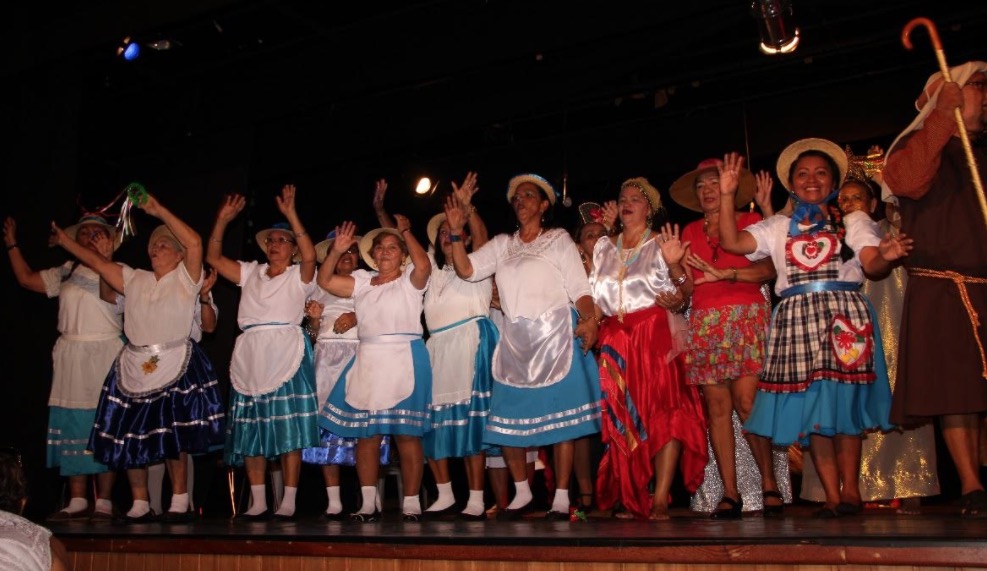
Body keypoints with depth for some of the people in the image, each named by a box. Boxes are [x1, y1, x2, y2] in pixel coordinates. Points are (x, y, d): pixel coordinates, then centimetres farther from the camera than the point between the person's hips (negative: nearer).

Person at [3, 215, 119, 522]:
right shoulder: (66, 272, 16)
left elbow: (110, 294, -21)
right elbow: (27, 279, 20)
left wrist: (105, 259, -33)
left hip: (104, 355, -5)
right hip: (70, 358, 6)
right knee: (71, 427, 4)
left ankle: (104, 502, 0)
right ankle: (77, 501, 10)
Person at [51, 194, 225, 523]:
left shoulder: (185, 278, 0)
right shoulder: (135, 280, 16)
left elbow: (194, 242, -16)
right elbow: (95, 261, 17)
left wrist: (158, 210, -15)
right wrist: (64, 240, 14)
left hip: (174, 365, -5)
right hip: (134, 367, 6)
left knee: (174, 436, -10)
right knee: (129, 435, 5)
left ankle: (180, 502, 1)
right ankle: (140, 505, 15)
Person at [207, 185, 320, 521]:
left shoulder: (299, 276, 6)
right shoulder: (251, 273, 19)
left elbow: (310, 256, -15)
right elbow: (214, 257, 13)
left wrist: (291, 214, -18)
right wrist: (223, 219, 4)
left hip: (286, 353, -5)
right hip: (249, 355, 5)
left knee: (289, 429, -8)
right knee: (250, 431, 3)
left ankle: (288, 502, -3)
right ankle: (258, 503, 10)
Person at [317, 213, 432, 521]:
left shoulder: (410, 280, 5)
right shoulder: (362, 281, 18)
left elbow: (424, 266, -17)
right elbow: (325, 280, 12)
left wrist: (406, 230, -11)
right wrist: (336, 251, -1)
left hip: (404, 360, -5)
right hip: (367, 361, 5)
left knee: (406, 433, -6)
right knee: (365, 433, 3)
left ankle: (411, 503, 1)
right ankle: (368, 502, 10)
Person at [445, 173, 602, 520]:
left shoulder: (559, 240, 7)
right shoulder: (502, 245, 17)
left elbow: (579, 288, -2)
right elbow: (466, 270, 7)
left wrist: (589, 319, -19)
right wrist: (456, 233, -3)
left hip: (554, 339, -4)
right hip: (515, 344, 4)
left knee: (561, 419, -4)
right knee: (507, 420, 4)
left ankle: (561, 498, 4)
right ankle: (522, 493, 20)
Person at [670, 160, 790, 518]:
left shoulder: (750, 221, 9)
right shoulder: (690, 232, 19)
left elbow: (769, 269, -4)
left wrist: (724, 273, -12)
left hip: (746, 317, -3)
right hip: (705, 322, 3)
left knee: (747, 403, -13)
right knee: (716, 407, -2)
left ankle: (769, 485, 0)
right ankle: (729, 493, 0)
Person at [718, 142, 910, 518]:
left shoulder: (853, 221, 14)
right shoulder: (778, 228, 19)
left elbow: (872, 267, 1)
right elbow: (731, 242, 7)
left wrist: (886, 257, -22)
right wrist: (727, 195, 1)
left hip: (843, 315, -2)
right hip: (796, 318, 2)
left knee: (845, 402, -5)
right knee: (809, 406, -2)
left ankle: (850, 489, 7)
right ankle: (832, 495, 4)